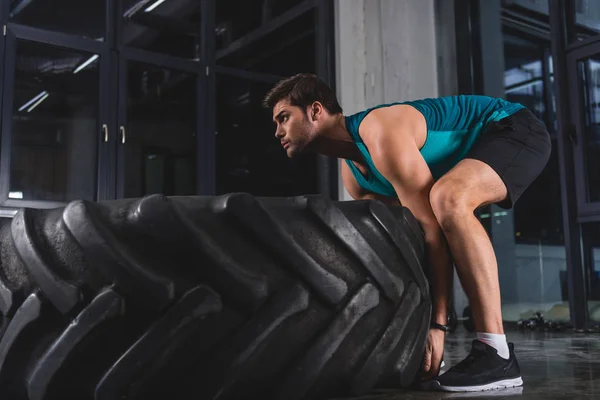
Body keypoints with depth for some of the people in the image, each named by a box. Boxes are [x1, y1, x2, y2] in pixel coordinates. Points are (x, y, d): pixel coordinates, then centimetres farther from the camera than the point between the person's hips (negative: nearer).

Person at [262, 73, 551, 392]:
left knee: (448, 199, -37)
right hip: (485, 142, 10)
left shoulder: (381, 133, -29)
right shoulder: (352, 173, 1)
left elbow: (431, 228, -32)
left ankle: (496, 353, -31)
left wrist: (437, 324, -31)